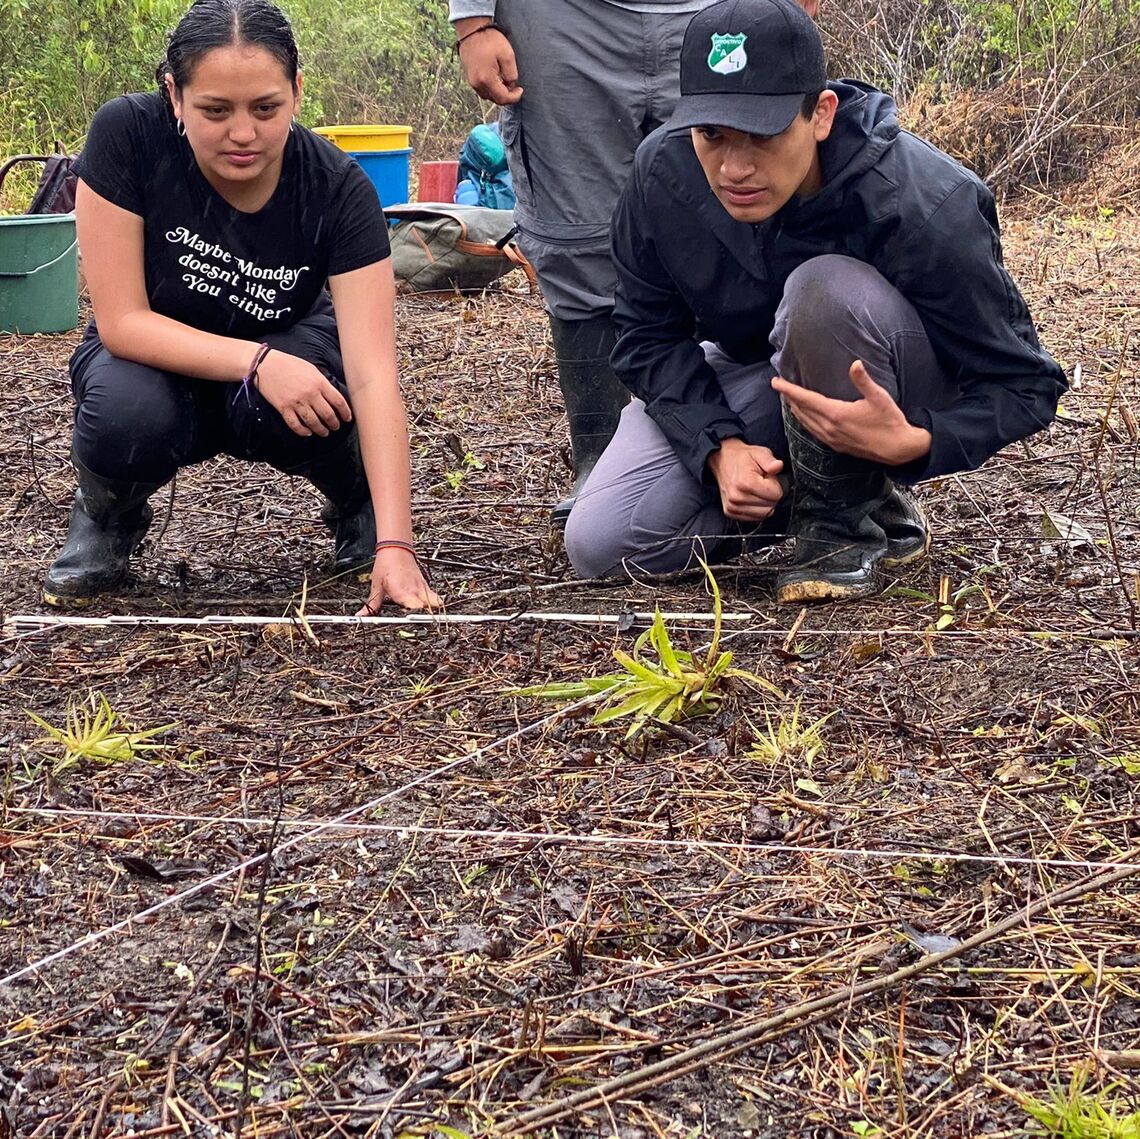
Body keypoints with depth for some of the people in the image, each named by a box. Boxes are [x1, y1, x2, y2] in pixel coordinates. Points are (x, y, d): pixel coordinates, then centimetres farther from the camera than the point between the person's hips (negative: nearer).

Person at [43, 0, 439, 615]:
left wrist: (394, 547, -40)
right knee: (128, 412, -35)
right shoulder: (127, 136, -27)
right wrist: (259, 362, -38)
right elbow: (122, 321, -25)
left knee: (281, 406, -35)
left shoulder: (338, 189, -26)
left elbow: (373, 377, -32)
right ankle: (107, 514, 2)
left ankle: (355, 502, 0)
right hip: (154, 358, 0)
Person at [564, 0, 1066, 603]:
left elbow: (1025, 382, -23)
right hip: (741, 385, 4)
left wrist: (912, 442, -43)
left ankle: (844, 520, -15)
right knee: (599, 547, -15)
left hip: (878, 404, -3)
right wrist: (721, 447, -25)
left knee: (827, 288, -37)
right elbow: (649, 336, -7)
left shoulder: (923, 204, -32)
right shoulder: (662, 172, -20)